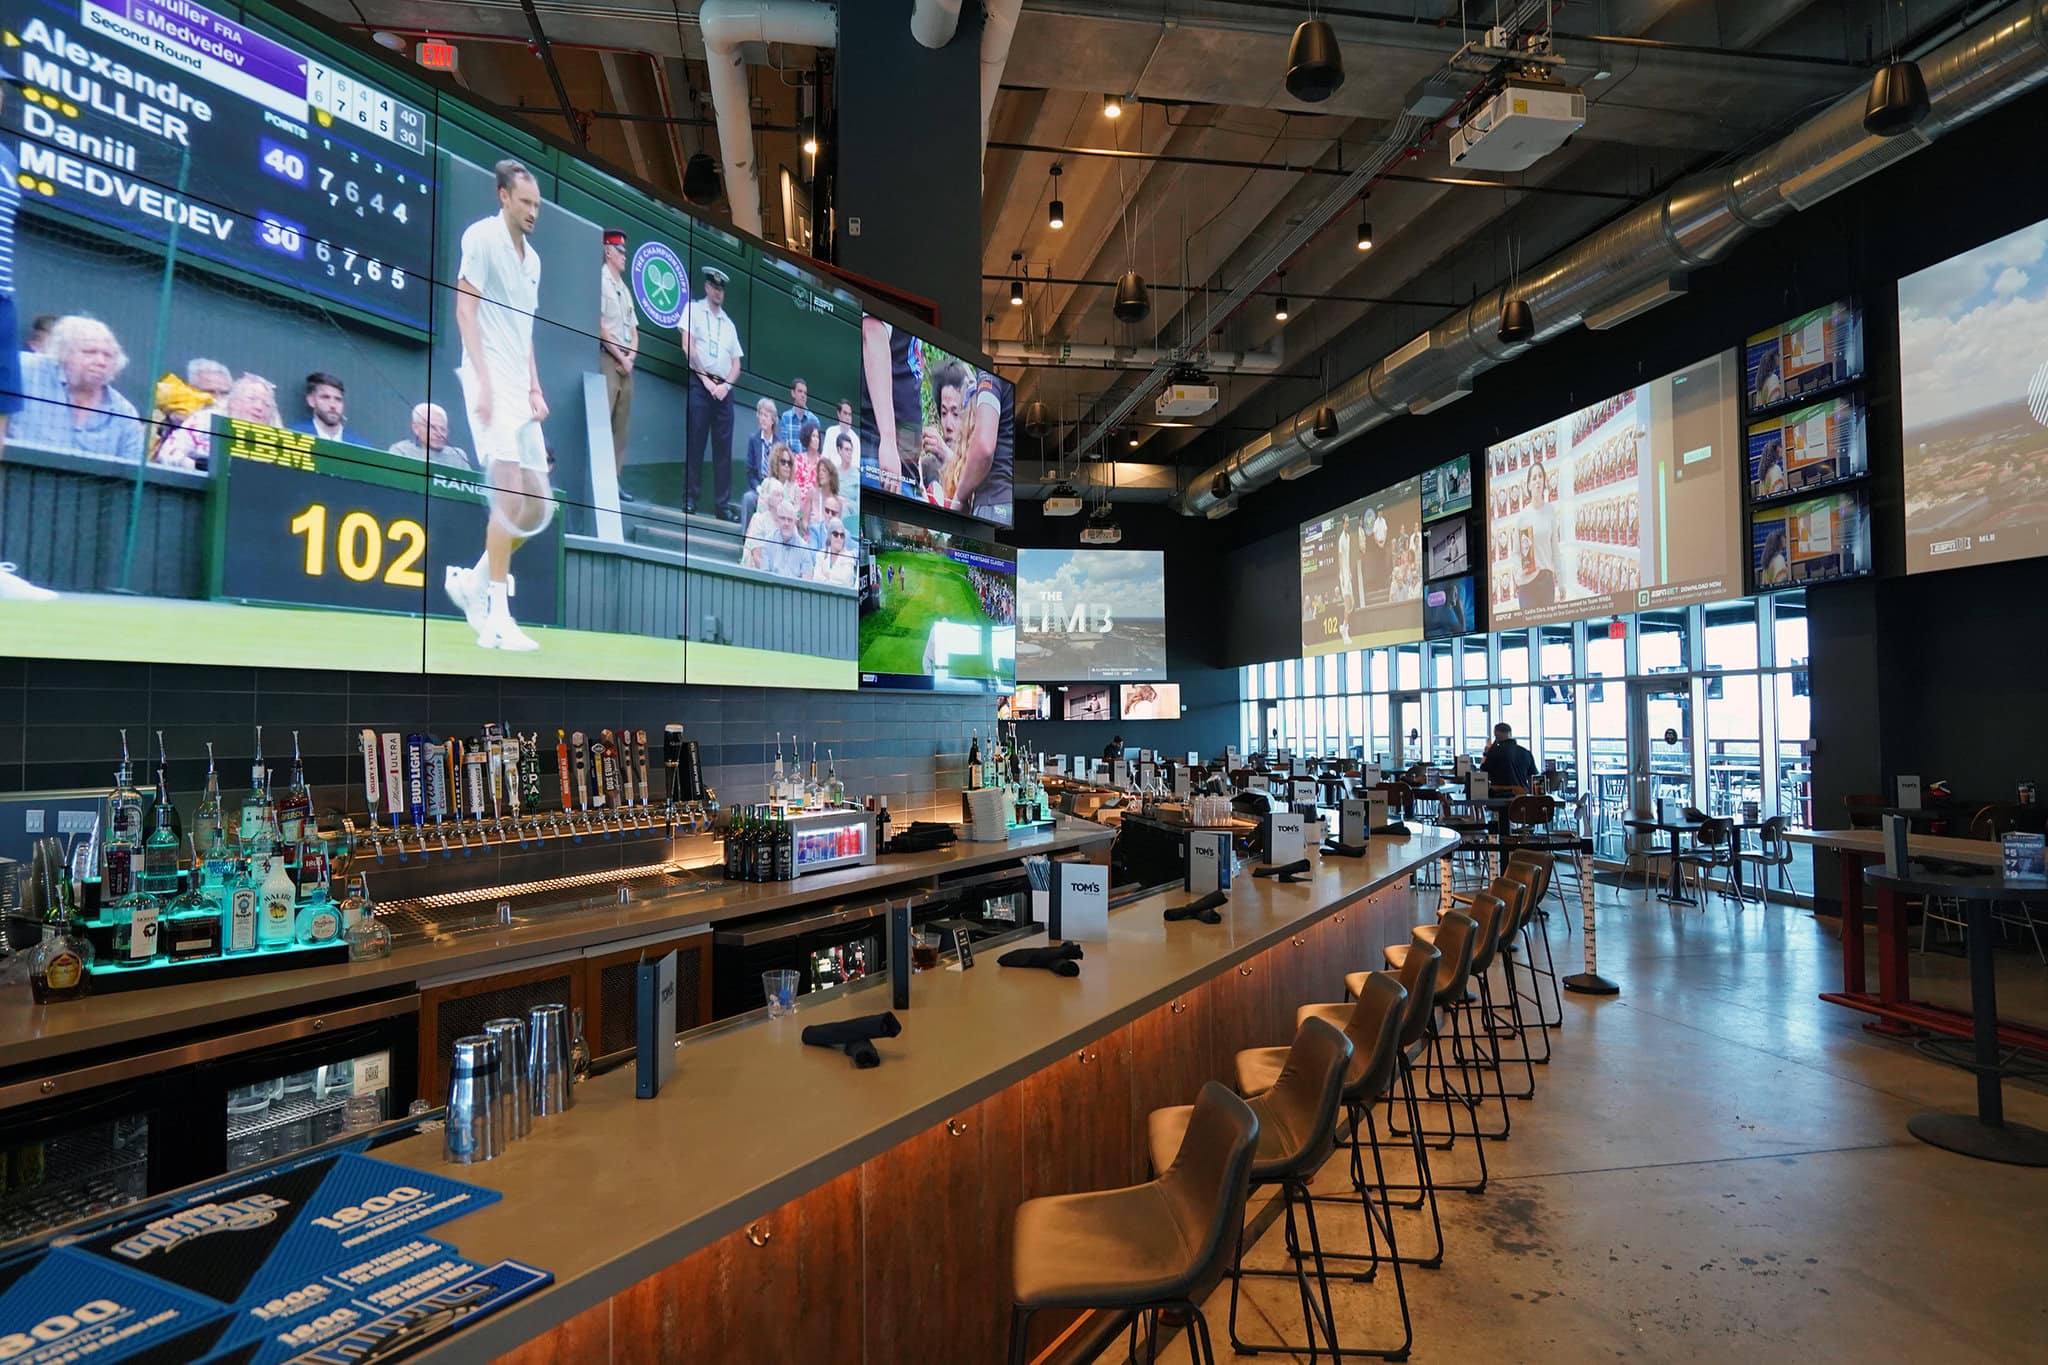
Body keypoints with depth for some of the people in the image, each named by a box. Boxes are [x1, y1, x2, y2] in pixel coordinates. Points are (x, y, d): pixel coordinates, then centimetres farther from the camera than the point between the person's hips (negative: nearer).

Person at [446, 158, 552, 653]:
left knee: (539, 507, 3)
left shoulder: (533, 258, 20)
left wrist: (535, 390, 11)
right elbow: (465, 310, -8)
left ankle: (472, 581, 20)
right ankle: (497, 619, -14)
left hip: (520, 391, 8)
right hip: (491, 383, -8)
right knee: (510, 496, -17)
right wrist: (483, 381, -16)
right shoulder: (481, 236, -1)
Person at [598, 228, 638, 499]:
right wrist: (621, 357, -11)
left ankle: (615, 480, 9)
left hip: (626, 363, 8)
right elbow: (600, 327, -11)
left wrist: (631, 355, 2)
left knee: (621, 425, 6)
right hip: (607, 359, -8)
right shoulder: (601, 281, -3)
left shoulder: (625, 288, 22)